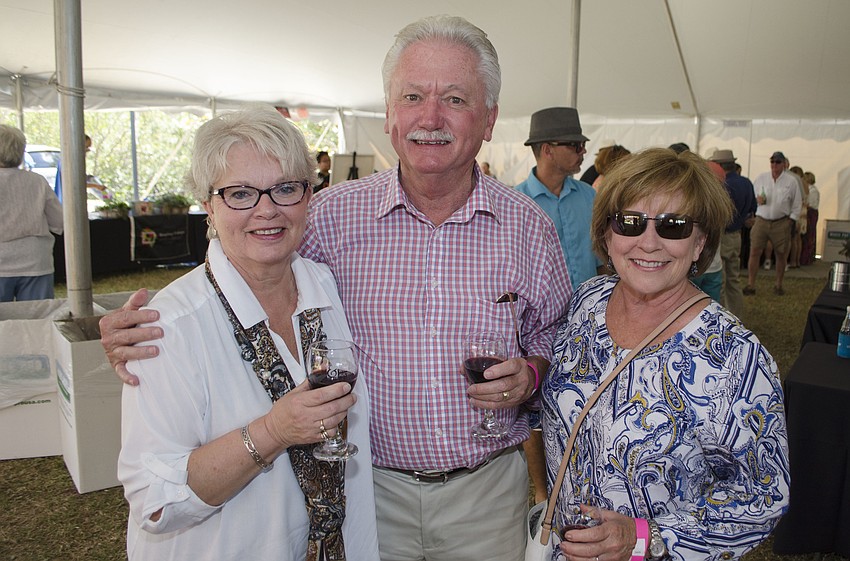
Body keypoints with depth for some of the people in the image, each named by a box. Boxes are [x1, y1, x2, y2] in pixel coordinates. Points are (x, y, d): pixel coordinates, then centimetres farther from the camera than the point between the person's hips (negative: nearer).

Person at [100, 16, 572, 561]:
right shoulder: (332, 215, -10)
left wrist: (529, 374, -15)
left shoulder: (529, 226, -6)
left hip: (488, 494, 2)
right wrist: (141, 330, -15)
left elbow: (553, 341, 7)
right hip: (370, 489, -1)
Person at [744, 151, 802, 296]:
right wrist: (757, 199, -9)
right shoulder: (761, 178, 4)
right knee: (754, 252, -5)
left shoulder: (791, 181, 1)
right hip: (761, 220, 0)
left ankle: (778, 285, 23)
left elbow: (796, 203, 5)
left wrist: (792, 220, 0)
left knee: (781, 254, 7)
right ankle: (750, 285, 1)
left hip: (781, 223, 0)